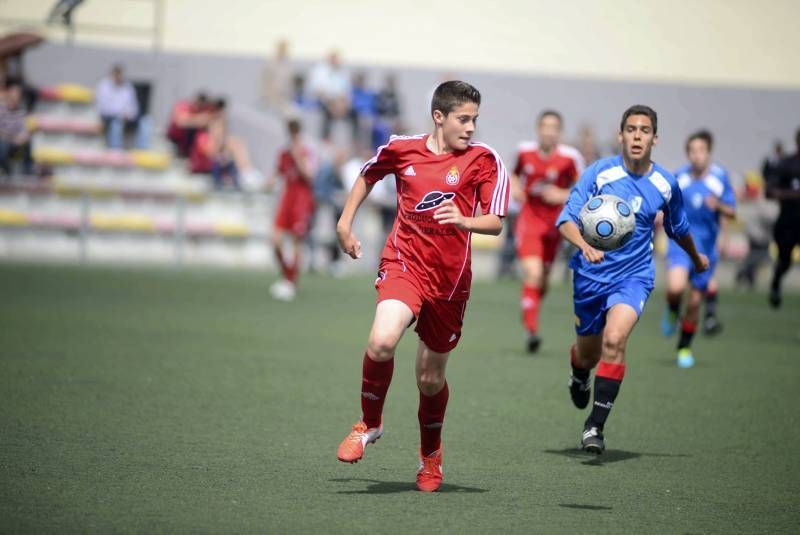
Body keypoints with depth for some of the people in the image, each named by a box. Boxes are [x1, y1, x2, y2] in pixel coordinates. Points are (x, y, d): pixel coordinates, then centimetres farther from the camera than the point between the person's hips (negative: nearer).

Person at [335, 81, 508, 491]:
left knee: (431, 377, 10)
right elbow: (368, 176, 22)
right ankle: (370, 423, -2)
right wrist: (345, 222, 20)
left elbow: (495, 222, -11)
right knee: (382, 341, -29)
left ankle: (430, 453, 39)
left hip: (450, 276, 0)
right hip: (404, 262, 0)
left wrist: (464, 221, -31)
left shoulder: (484, 160, -5)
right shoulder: (401, 149, 0)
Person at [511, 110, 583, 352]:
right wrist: (514, 188, -4)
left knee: (542, 278, 14)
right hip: (529, 220, -1)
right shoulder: (525, 151, -3)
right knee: (532, 273, -18)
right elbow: (515, 175, 17)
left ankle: (529, 313, 42)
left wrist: (562, 196, -20)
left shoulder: (569, 158, -11)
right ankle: (531, 329, -16)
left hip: (553, 223, 1)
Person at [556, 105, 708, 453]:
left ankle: (595, 426, -21)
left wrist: (696, 258, 34)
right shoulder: (599, 172, -10)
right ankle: (579, 380, 55)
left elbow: (678, 227, 19)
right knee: (587, 351, 15)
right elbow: (566, 219, -14)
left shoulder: (665, 184, -3)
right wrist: (585, 245, -34)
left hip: (634, 276, 0)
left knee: (614, 339, -26)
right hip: (590, 275, 0)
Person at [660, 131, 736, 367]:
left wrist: (718, 206, -21)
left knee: (695, 301, 5)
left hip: (706, 247, 1)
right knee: (675, 288, -26)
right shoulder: (680, 176, -2)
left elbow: (732, 212, -1)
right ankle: (672, 311, 10)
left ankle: (684, 348, 26)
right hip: (680, 241, -1)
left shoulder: (719, 177, -4)